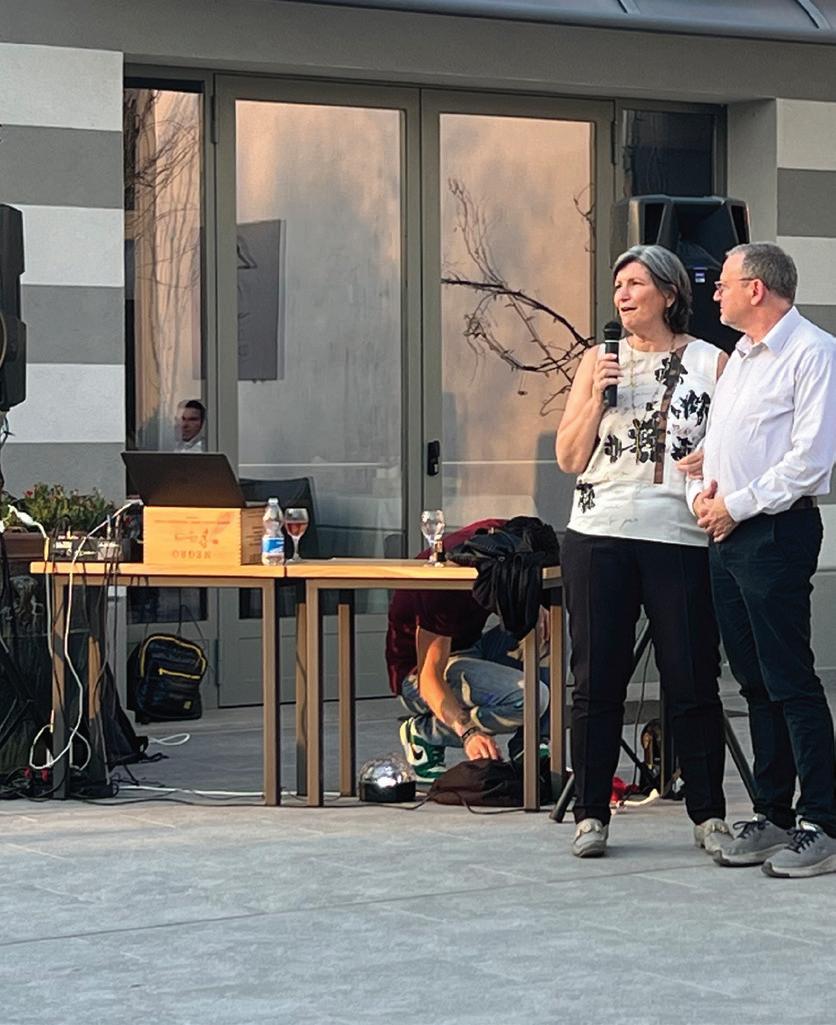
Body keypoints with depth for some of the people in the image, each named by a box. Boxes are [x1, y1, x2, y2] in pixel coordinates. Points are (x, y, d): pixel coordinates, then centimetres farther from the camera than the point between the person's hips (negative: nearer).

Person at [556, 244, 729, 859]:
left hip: (680, 537, -2)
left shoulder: (710, 362, 6)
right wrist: (597, 397, -4)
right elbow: (569, 458, 9)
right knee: (597, 679, 2)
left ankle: (709, 814, 10)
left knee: (692, 680, 0)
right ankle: (591, 814, 9)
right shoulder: (599, 360, 12)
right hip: (600, 536, 2)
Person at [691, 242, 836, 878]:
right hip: (727, 534, 9)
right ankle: (772, 817, 15)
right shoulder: (739, 358, 20)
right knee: (755, 682, 10)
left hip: (776, 532, -9)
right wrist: (707, 491, 5)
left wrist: (737, 505, -13)